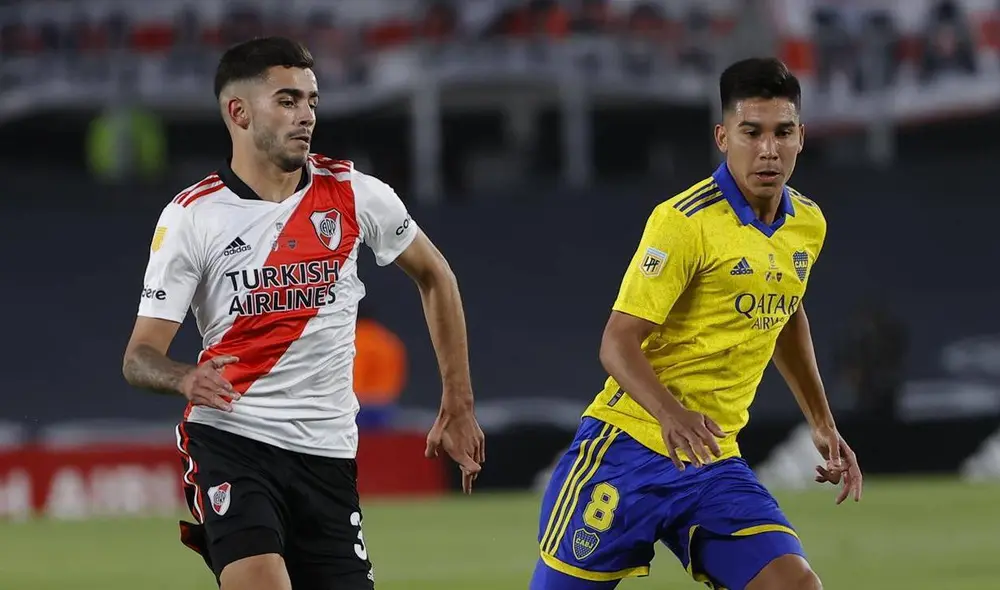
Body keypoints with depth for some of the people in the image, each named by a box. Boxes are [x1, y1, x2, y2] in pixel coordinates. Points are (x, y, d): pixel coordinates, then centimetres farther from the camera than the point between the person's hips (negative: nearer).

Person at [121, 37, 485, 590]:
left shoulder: (355, 194, 3)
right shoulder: (191, 216, -4)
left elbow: (433, 276, 18)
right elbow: (139, 356, -4)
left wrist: (458, 406, 14)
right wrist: (186, 379, -28)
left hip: (327, 455, 3)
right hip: (229, 441, -3)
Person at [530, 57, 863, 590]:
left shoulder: (808, 225, 7)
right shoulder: (685, 222, -14)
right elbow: (619, 342, -17)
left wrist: (822, 424, 26)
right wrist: (669, 413, -35)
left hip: (714, 463, 5)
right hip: (631, 444, -5)